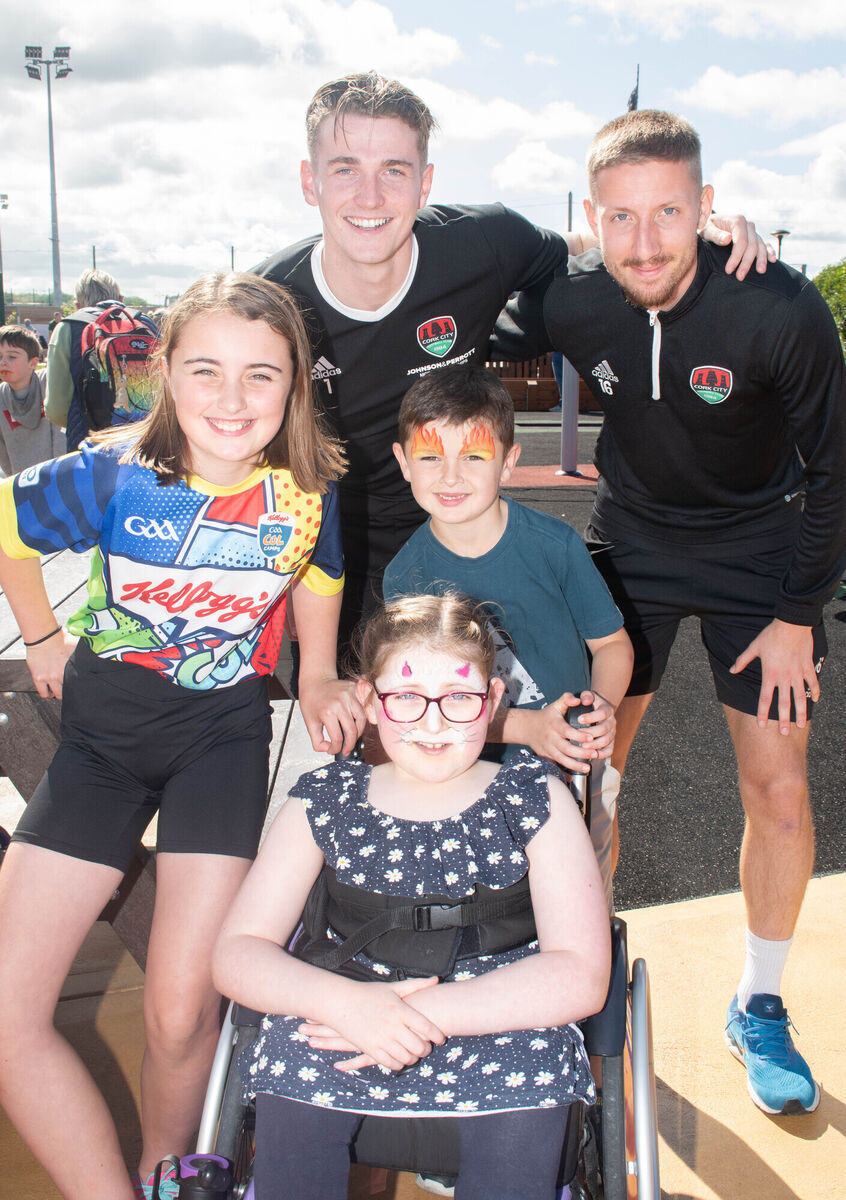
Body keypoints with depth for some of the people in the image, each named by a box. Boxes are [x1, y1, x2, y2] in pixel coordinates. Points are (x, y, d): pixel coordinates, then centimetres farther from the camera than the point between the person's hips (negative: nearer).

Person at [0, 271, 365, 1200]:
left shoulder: (310, 489, -11)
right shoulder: (112, 475, -15)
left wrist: (319, 678, 4)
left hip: (224, 731, -1)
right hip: (102, 730, 1)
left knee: (181, 1015, -8)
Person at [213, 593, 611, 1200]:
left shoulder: (538, 800, 2)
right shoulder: (324, 802, 6)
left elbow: (580, 977, -7)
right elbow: (237, 954, 3)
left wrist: (422, 1011, -18)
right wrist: (347, 1001, -18)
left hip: (499, 1032, -1)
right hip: (340, 1034, 2)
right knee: (289, 1061, -29)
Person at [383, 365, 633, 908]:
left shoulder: (554, 542, -13)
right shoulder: (405, 576, -11)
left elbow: (612, 641, -1)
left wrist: (603, 706, -22)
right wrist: (527, 728, -23)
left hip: (575, 766, 1)